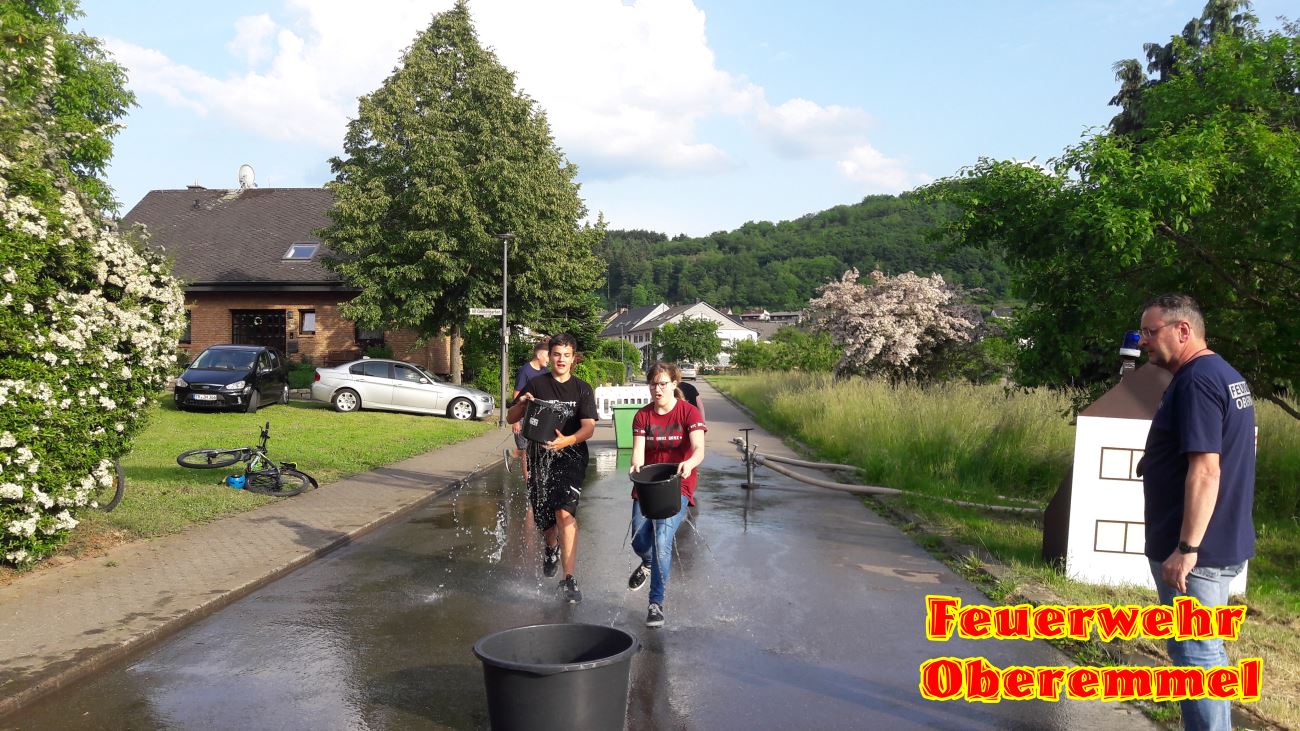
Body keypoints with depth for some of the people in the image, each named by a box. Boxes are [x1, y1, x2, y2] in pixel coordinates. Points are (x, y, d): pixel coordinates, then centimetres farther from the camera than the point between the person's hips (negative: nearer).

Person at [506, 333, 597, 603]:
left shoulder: (582, 389, 1)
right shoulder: (536, 385, 4)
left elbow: (589, 427, -10)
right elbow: (510, 418, 6)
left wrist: (568, 440, -30)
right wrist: (522, 404, -16)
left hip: (570, 458, -2)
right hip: (539, 458, 3)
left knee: (565, 512, -21)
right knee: (543, 517, 15)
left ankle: (569, 579, -18)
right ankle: (552, 549, 50)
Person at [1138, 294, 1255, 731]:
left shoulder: (1197, 381, -19)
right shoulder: (1227, 375, 14)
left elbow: (1206, 470, -25)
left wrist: (1185, 548, -24)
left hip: (1194, 551, -10)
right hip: (1222, 545, 10)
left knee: (1195, 653, -1)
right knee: (1206, 650, 19)